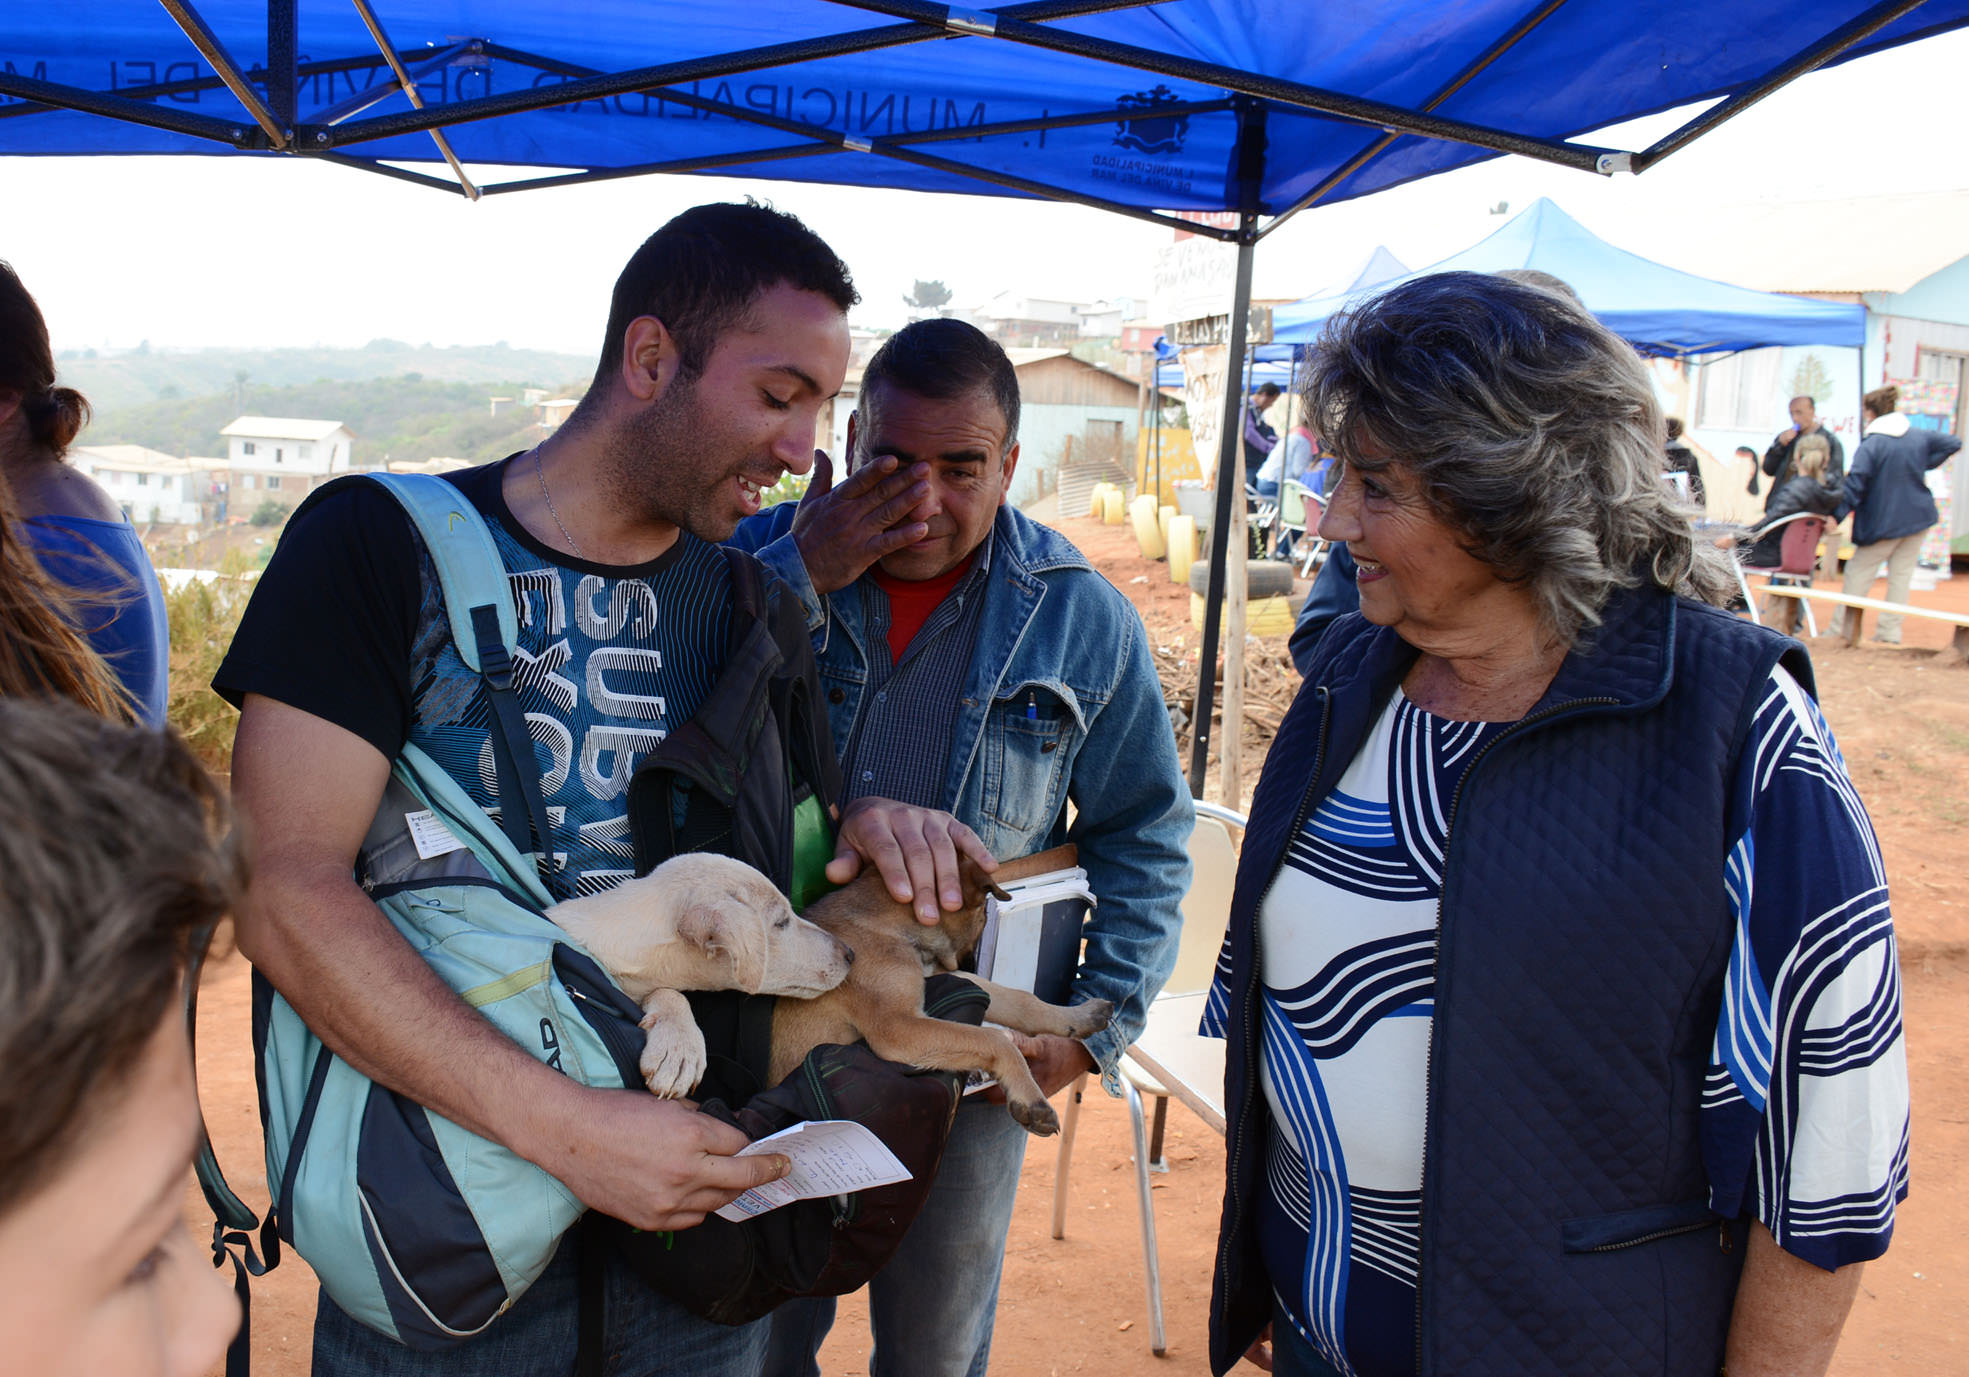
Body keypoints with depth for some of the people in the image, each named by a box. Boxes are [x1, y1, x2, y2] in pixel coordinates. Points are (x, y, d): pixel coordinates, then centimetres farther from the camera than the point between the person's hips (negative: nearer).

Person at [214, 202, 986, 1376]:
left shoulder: (742, 597, 4)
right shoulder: (379, 545, -11)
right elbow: (285, 890, -18)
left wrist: (866, 819, -12)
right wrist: (565, 1126, -26)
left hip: (694, 1192, 5)